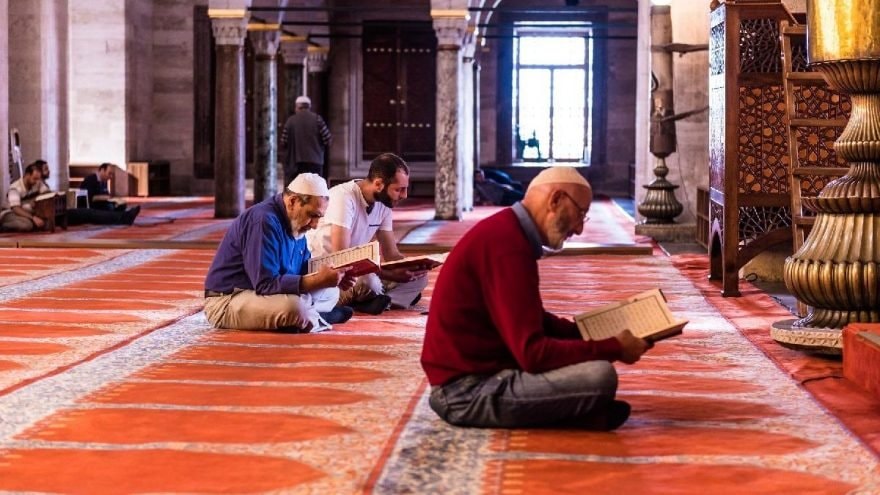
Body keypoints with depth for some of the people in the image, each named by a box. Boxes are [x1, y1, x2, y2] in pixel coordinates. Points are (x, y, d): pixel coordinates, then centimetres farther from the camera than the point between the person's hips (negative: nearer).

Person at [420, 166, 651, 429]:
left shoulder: (508, 232, 12)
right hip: (467, 390, -11)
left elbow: (535, 319, 24)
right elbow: (533, 354, -24)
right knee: (599, 376, -23)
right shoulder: (507, 245, -21)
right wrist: (614, 348, -15)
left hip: (473, 372, 11)